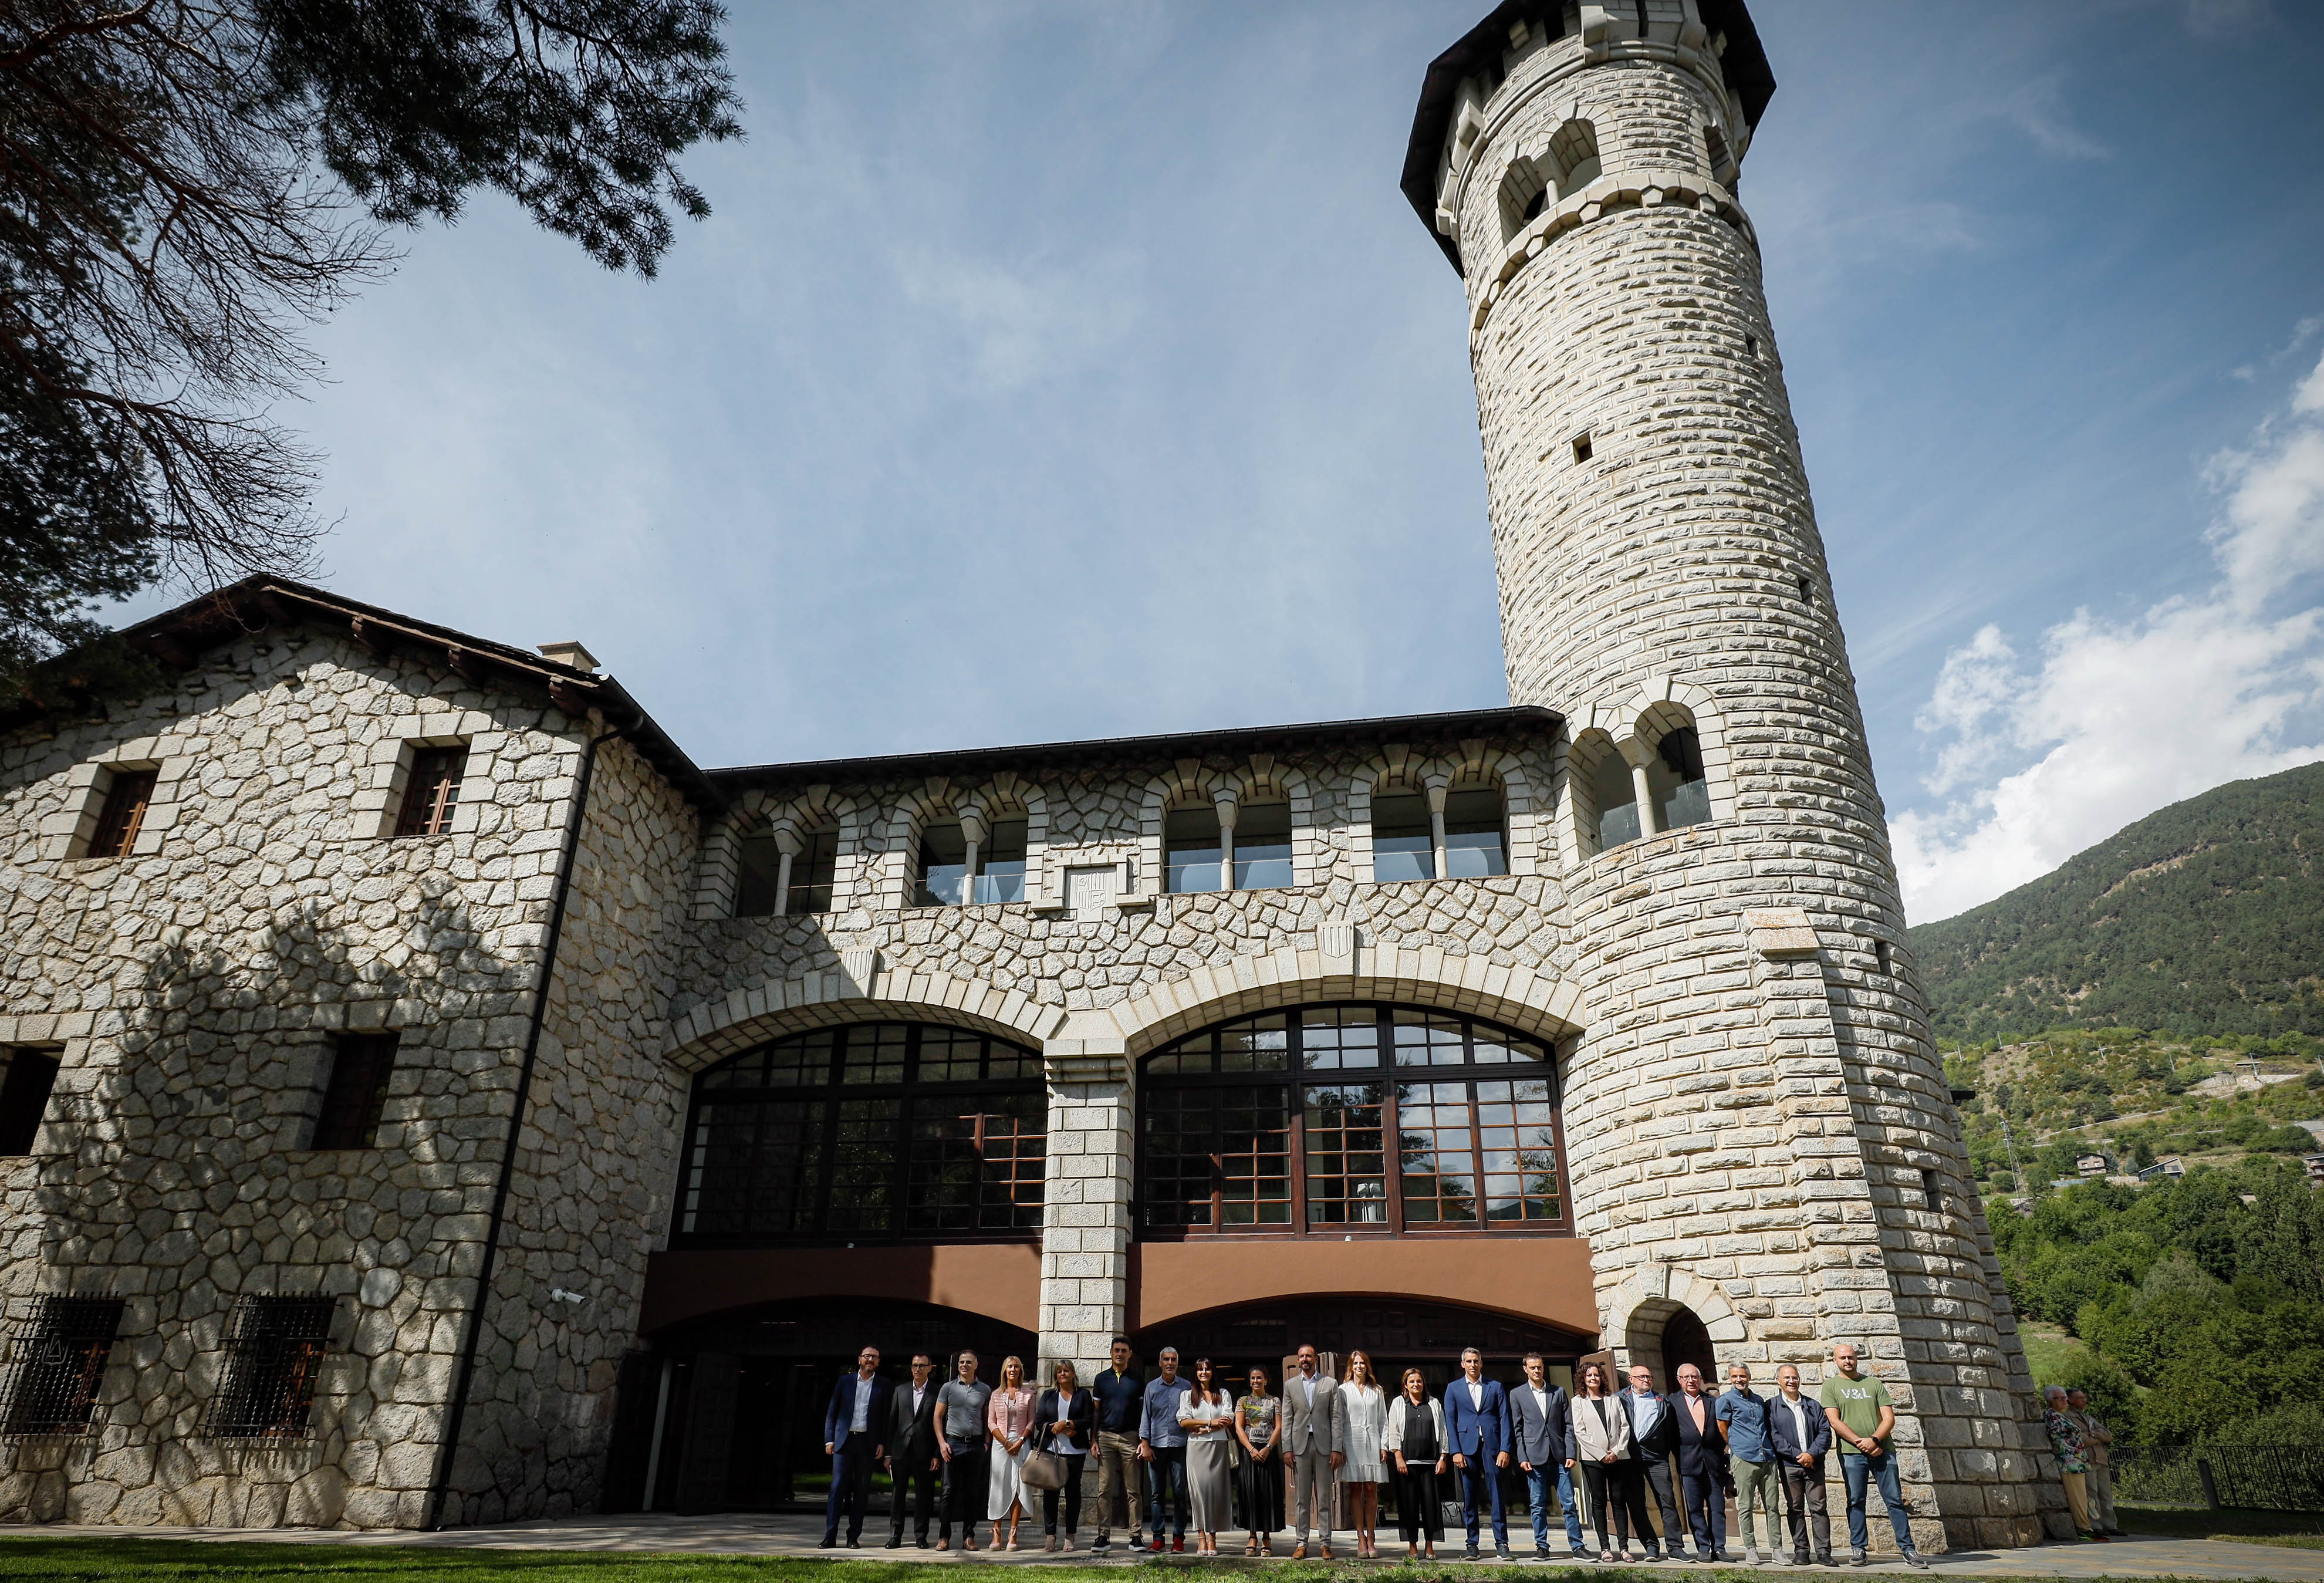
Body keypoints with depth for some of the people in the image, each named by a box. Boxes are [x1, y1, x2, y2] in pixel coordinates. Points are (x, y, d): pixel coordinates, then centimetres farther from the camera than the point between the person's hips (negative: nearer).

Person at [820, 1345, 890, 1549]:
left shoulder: (883, 1386, 7)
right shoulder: (845, 1381, 8)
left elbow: (886, 1417, 6)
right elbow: (831, 1412, 9)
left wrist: (882, 1444, -3)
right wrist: (829, 1440, 1)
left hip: (867, 1443, 0)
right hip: (844, 1440, 0)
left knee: (862, 1490, 3)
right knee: (838, 1487, -5)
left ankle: (853, 1537, 10)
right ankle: (830, 1536, 0)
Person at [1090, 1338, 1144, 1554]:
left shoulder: (1137, 1379, 7)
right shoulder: (1102, 1379, 9)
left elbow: (1143, 1411, 7)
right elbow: (1096, 1411, 11)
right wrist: (1094, 1440, 3)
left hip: (1130, 1438, -1)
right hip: (1106, 1436, 1)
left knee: (1132, 1489, 0)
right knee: (1105, 1489, -1)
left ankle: (1135, 1536, 4)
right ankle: (1104, 1536, 3)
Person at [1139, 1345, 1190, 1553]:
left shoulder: (1186, 1387, 7)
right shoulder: (1151, 1387, 10)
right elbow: (1146, 1416, 10)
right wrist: (1145, 1444, 2)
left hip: (1179, 1445, -1)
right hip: (1156, 1447, 1)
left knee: (1179, 1493, -2)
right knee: (1158, 1494, 2)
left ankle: (1179, 1537, 5)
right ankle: (1158, 1537, 7)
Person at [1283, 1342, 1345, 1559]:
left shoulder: (1330, 1384, 6)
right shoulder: (1290, 1385, 10)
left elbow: (1336, 1418, 3)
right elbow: (1287, 1419, 7)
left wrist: (1336, 1449, -4)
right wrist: (1287, 1449, -1)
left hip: (1323, 1445, -1)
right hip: (1300, 1445, 1)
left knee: (1324, 1498, 3)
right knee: (1301, 1498, 4)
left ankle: (1326, 1544, 8)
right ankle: (1302, 1543, 9)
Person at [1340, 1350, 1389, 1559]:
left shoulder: (1377, 1391, 12)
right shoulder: (1343, 1390, 6)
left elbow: (1383, 1420, 13)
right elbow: (1339, 1421, 4)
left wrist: (1384, 1446, 4)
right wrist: (1339, 1447, -3)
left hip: (1372, 1443, 1)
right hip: (1352, 1444, -1)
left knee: (1372, 1491, 0)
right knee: (1355, 1491, 0)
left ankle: (1371, 1539, 3)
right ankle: (1361, 1539, 3)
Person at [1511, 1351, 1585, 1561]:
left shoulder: (1559, 1392, 10)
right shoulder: (1517, 1394, 6)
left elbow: (1567, 1425, 9)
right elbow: (1517, 1429, 5)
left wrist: (1570, 1454, 0)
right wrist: (1522, 1457, -3)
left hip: (1559, 1456, 1)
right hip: (1534, 1457, -1)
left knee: (1569, 1503, 1)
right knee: (1537, 1506, 3)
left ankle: (1577, 1546, 9)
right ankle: (1542, 1547, 11)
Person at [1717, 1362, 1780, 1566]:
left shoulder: (1759, 1400, 17)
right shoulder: (1727, 1399, 1)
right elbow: (1723, 1428, 5)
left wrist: (1771, 1450, 15)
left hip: (1768, 1459, 4)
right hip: (1743, 1459, -4)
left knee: (1772, 1506, 4)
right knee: (1745, 1507, -1)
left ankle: (1776, 1549, 9)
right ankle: (1750, 1549, 6)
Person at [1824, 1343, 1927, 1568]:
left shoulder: (1874, 1383, 12)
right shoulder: (1831, 1386, 6)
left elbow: (1889, 1417, 5)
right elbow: (1835, 1421, -3)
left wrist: (1874, 1440, -10)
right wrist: (1860, 1442, -13)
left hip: (1881, 1450, 2)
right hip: (1851, 1452, -2)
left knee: (1895, 1499, 2)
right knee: (1856, 1501, 1)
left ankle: (1907, 1549, 8)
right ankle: (1858, 1548, 8)